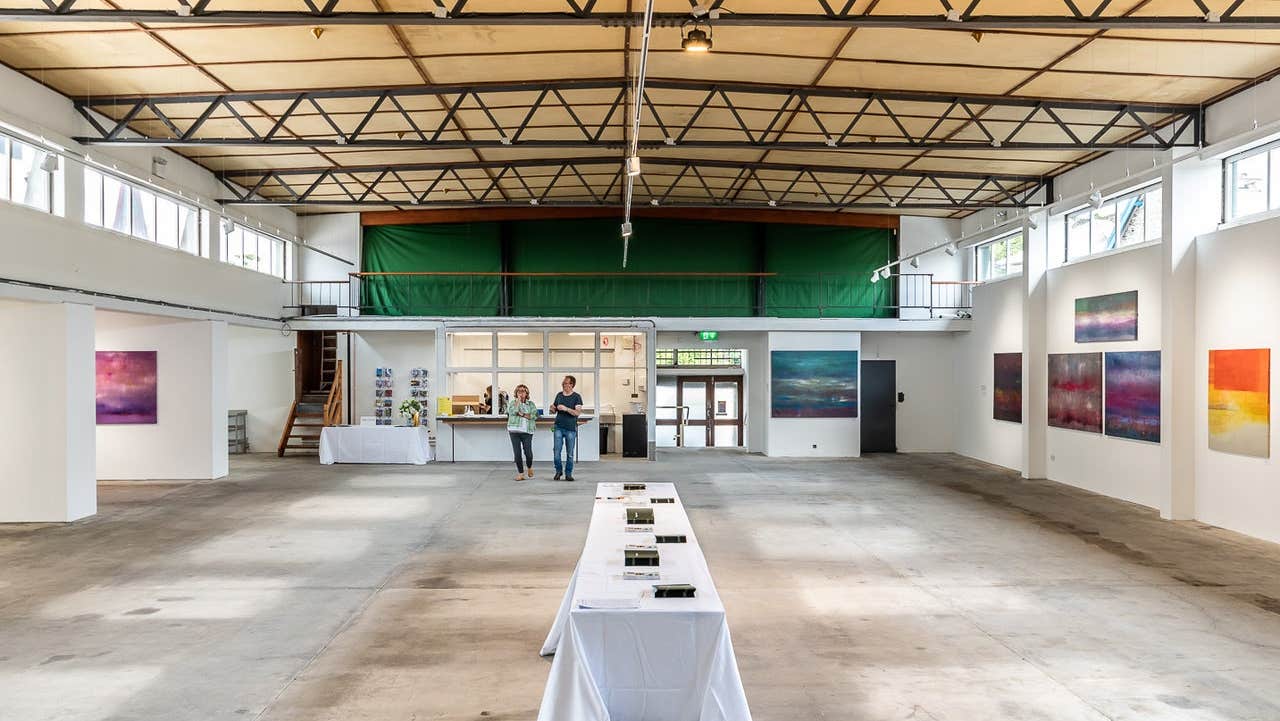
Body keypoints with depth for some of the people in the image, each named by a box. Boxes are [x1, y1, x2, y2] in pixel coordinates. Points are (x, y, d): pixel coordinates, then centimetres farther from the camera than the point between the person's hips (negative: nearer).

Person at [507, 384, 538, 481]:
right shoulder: (512, 404, 11)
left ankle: (530, 467, 22)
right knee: (517, 453, -2)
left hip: (527, 431, -1)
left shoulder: (531, 404, 11)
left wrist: (523, 414, -10)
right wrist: (518, 400, -6)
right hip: (514, 431, 1)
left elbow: (535, 415, -4)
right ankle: (520, 473, 8)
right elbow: (513, 412, -11)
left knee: (528, 452, -9)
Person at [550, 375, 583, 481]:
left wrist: (566, 409, -23)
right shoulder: (559, 395, 9)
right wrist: (553, 408, -5)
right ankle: (558, 471, 16)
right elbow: (554, 410, 19)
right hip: (559, 427, 3)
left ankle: (568, 473, 14)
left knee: (570, 453, 3)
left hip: (571, 428, -3)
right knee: (556, 451, -2)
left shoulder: (576, 397, -3)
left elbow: (578, 413, -12)